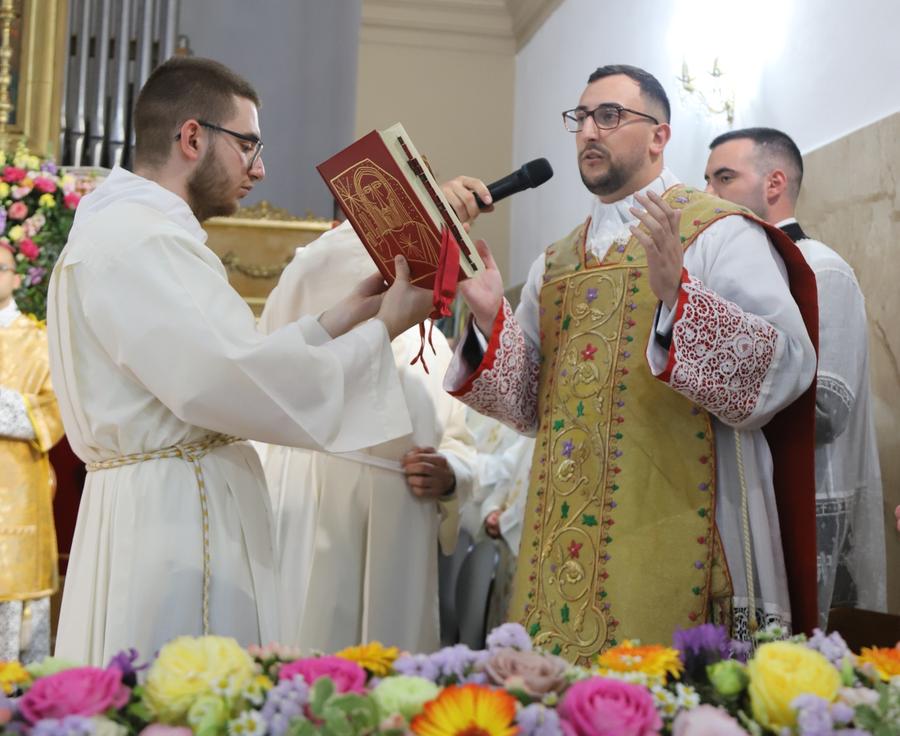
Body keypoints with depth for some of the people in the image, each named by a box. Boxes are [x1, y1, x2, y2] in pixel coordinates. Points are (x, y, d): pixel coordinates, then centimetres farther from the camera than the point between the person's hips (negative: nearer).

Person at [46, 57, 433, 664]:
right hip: (173, 516, -10)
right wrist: (381, 329, -15)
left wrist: (344, 316, 11)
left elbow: (221, 362, 15)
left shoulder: (139, 228, 19)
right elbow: (225, 381, -25)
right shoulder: (133, 238, -15)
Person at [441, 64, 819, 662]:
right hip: (565, 539, 6)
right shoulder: (556, 262, 17)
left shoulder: (719, 232, -1)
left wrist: (678, 297, -26)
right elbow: (531, 406, 12)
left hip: (673, 537, -5)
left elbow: (788, 366, -14)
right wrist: (491, 319, -3)